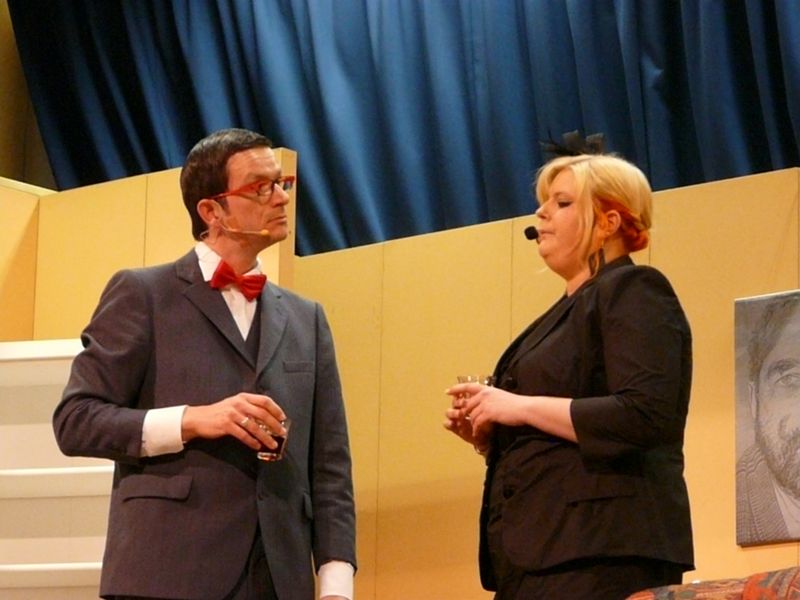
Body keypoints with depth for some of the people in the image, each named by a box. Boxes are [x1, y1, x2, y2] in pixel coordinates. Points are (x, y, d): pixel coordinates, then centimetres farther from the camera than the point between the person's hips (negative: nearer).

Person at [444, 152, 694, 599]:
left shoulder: (633, 292, -3)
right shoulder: (567, 312, 23)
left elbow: (647, 416, -19)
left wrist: (521, 407, -14)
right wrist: (485, 433, 7)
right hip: (538, 553, 9)